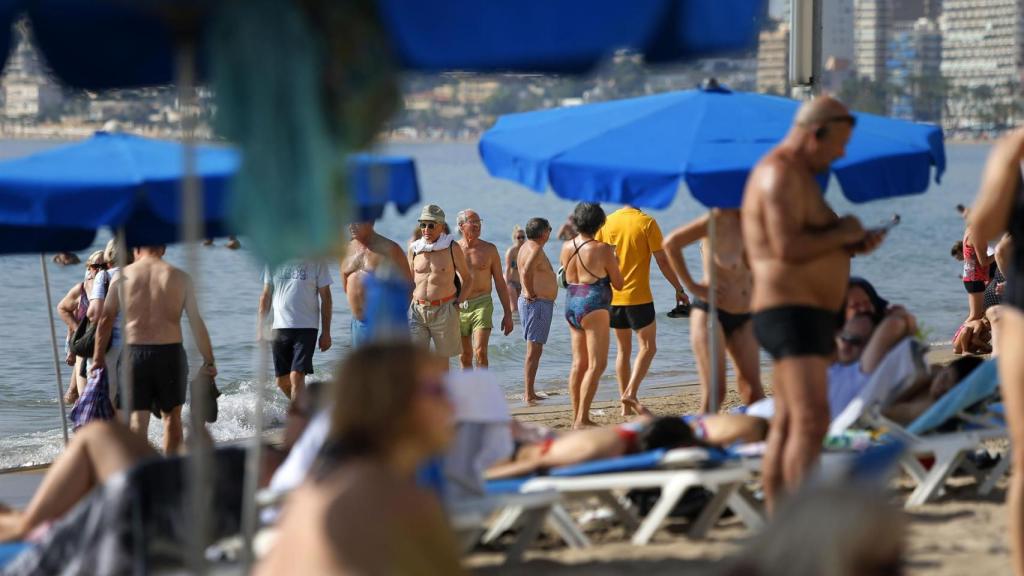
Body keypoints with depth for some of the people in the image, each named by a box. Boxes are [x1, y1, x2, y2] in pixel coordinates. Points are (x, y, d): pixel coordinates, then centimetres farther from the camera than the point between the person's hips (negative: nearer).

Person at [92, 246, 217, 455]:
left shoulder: (123, 276, 4)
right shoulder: (180, 278, 2)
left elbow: (105, 319, 4)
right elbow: (196, 323, 1)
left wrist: (98, 357, 12)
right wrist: (209, 361, 6)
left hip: (134, 352, 0)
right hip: (170, 352, 0)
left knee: (137, 420, 1)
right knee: (171, 416, 15)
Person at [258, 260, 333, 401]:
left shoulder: (316, 262, -1)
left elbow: (325, 298, 2)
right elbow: (266, 296, 11)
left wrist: (326, 333, -2)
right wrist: (260, 330, 6)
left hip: (306, 327, -4)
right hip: (280, 327, 4)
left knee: (296, 376, -15)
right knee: (283, 381, 7)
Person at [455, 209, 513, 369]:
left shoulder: (489, 249, 4)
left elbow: (500, 282, 7)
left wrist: (507, 313, 4)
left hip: (482, 304, -2)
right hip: (458, 307, 2)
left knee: (480, 352, -18)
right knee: (465, 357, 8)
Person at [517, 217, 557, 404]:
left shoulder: (527, 247, 14)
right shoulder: (535, 250, -18)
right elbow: (526, 272, -33)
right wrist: (532, 294, -22)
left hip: (534, 303, 11)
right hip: (538, 303, -11)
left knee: (534, 350, 15)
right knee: (534, 350, -9)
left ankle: (530, 393, 19)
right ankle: (529, 394, -9)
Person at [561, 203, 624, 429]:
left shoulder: (566, 248, 6)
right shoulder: (602, 250, -11)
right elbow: (618, 283, -4)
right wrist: (614, 264, 14)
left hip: (571, 306, 7)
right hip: (594, 307, -7)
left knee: (579, 363, 13)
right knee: (596, 364, -6)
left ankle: (576, 416, 16)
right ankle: (582, 419, -12)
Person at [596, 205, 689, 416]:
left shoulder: (607, 222, 4)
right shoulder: (646, 222, -9)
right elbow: (663, 261, -9)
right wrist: (679, 289, 1)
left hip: (613, 296, 5)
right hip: (639, 296, -5)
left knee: (623, 349, 12)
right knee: (648, 347, 4)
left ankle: (626, 406, 12)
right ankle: (631, 393, -14)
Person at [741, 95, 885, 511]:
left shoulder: (795, 174, 21)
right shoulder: (781, 174, -14)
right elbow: (787, 247, -25)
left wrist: (852, 245, 11)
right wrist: (842, 233, -12)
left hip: (802, 314, 11)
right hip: (791, 311, -11)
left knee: (787, 425, 11)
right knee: (811, 419, -20)